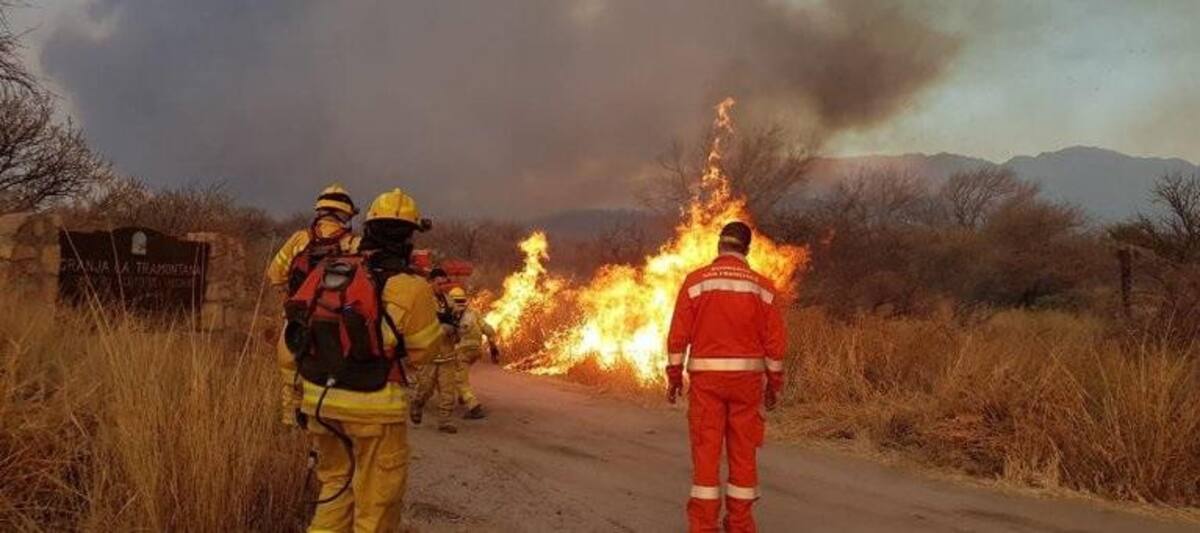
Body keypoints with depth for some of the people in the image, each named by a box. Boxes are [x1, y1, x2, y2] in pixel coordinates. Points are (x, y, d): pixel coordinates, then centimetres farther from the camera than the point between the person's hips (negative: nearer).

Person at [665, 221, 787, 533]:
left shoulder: (695, 281, -3)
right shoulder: (762, 286, 1)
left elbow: (678, 334, -5)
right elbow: (775, 342, 0)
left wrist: (674, 376, 4)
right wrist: (774, 384, 10)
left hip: (706, 377, -1)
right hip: (746, 377, 1)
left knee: (706, 451, 2)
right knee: (743, 452, 8)